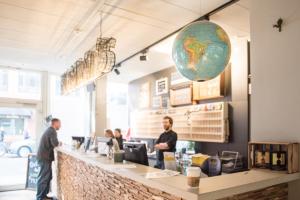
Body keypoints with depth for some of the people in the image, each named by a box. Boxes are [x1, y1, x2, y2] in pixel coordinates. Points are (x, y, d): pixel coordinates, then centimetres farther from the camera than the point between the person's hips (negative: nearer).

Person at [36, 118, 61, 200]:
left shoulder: (49, 130, 17)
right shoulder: (52, 131, -16)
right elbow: (55, 143, -27)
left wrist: (58, 143, 6)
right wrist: (59, 143, -7)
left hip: (44, 157, 10)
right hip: (45, 158, -10)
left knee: (48, 176, 16)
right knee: (43, 178, -3)